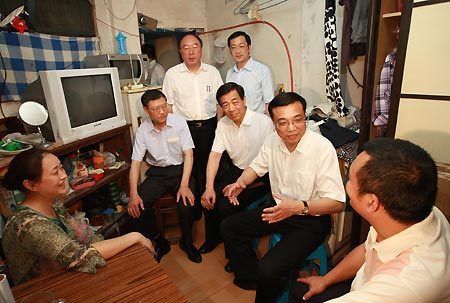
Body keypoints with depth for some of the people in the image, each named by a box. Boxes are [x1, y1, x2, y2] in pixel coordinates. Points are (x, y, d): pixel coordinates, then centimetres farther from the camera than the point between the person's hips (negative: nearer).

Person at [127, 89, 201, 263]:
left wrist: (184, 185, -23)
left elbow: (188, 154, -11)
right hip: (157, 172, 3)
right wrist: (133, 194, -17)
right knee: (136, 207, -18)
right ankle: (160, 242, 9)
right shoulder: (143, 130, -3)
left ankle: (187, 242, 6)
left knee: (186, 204, -27)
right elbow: (135, 163, -4)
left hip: (179, 169, -2)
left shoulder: (179, 122, -9)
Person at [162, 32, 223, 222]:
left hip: (209, 126, 1)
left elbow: (219, 102, 7)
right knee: (189, 170, 6)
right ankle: (193, 207, 25)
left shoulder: (212, 72, 6)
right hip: (185, 127, -1)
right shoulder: (172, 74, 2)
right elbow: (168, 105, 4)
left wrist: (219, 128, 1)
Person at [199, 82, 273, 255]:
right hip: (235, 171, 5)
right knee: (209, 199, -12)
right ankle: (213, 238, 19)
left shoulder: (263, 122, -18)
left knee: (226, 206, -21)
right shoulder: (223, 124, 0)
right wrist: (209, 187, -17)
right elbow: (215, 155, -5)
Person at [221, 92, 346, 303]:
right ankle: (249, 278, 28)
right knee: (228, 227, 7)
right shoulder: (273, 140, -6)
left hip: (311, 219, -6)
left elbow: (337, 203, -23)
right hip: (278, 207, 7)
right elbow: (257, 166, 12)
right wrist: (240, 183, -7)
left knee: (269, 270, -24)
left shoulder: (322, 147, -24)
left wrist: (298, 207, -36)